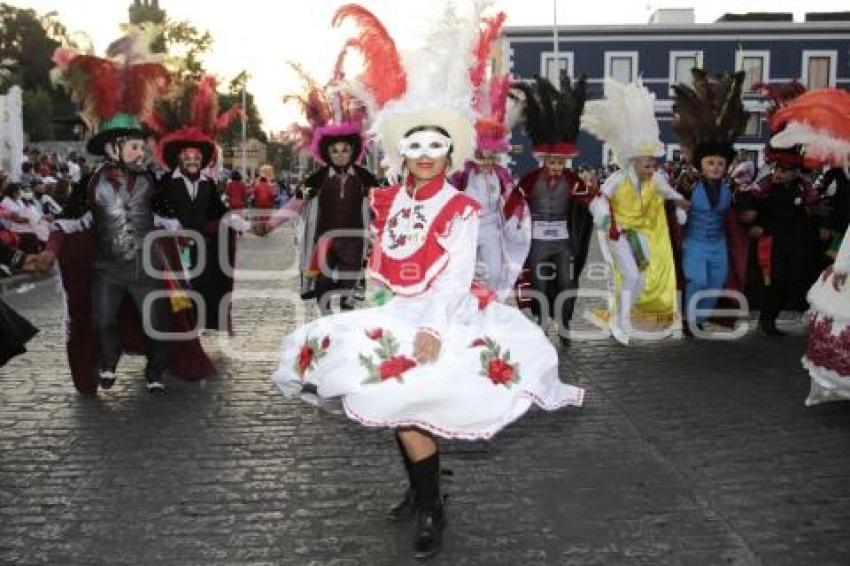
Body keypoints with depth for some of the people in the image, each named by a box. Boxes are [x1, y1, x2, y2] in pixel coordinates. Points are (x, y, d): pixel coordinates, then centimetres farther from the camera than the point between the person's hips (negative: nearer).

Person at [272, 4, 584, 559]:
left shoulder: (460, 208, -9)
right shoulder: (389, 201, 8)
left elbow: (458, 275, -18)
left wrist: (431, 328, -29)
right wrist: (375, 318, 8)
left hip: (440, 317, -6)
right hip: (394, 317, 6)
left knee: (409, 408, -16)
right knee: (397, 407, 13)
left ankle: (432, 512, 3)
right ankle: (420, 490, 36)